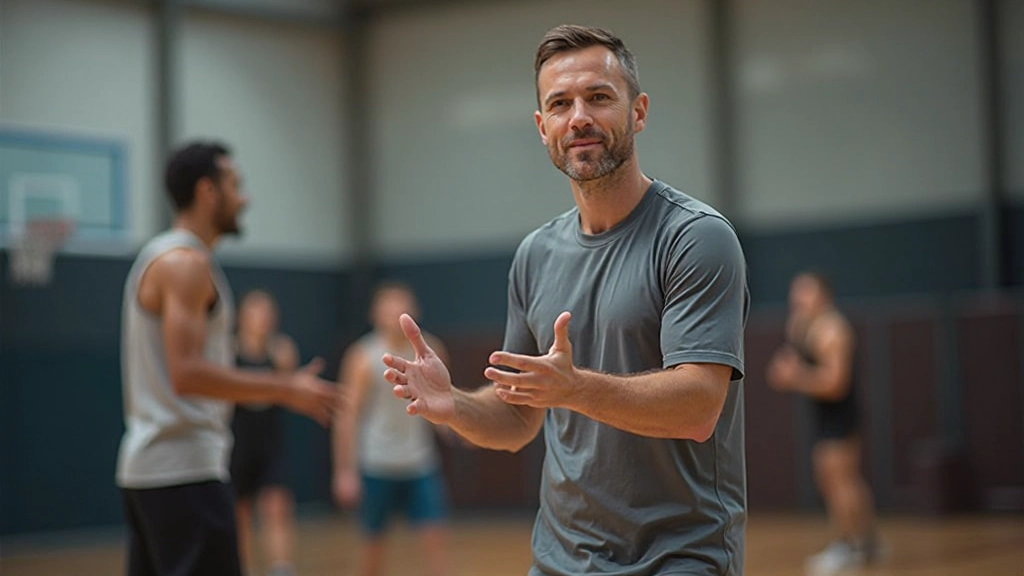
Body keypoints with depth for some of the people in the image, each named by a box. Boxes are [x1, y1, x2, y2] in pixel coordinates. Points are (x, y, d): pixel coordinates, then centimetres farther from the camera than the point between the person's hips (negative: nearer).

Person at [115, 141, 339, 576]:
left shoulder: (158, 257, 18)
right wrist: (287, 389, -16)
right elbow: (188, 374, -22)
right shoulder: (186, 262, -12)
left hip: (146, 466, 10)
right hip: (185, 471, -10)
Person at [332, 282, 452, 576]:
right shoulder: (364, 356, -8)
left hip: (421, 465, 3)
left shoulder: (430, 351, 4)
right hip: (376, 466, -3)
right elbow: (348, 415, -9)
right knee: (373, 541, 7)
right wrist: (345, 471, -13)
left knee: (436, 538, -6)